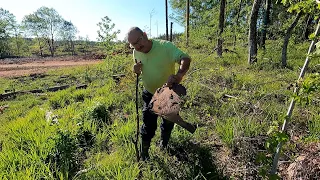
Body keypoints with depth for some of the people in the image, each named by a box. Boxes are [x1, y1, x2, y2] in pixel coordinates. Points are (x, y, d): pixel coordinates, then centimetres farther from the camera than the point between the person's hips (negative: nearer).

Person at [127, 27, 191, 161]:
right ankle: (144, 154, 26)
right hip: (150, 94, 2)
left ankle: (164, 143, 49)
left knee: (168, 123, 19)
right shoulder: (136, 53, -11)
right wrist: (136, 70, -19)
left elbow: (185, 58, -38)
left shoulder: (165, 46, -28)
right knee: (148, 125, 4)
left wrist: (179, 76, -59)